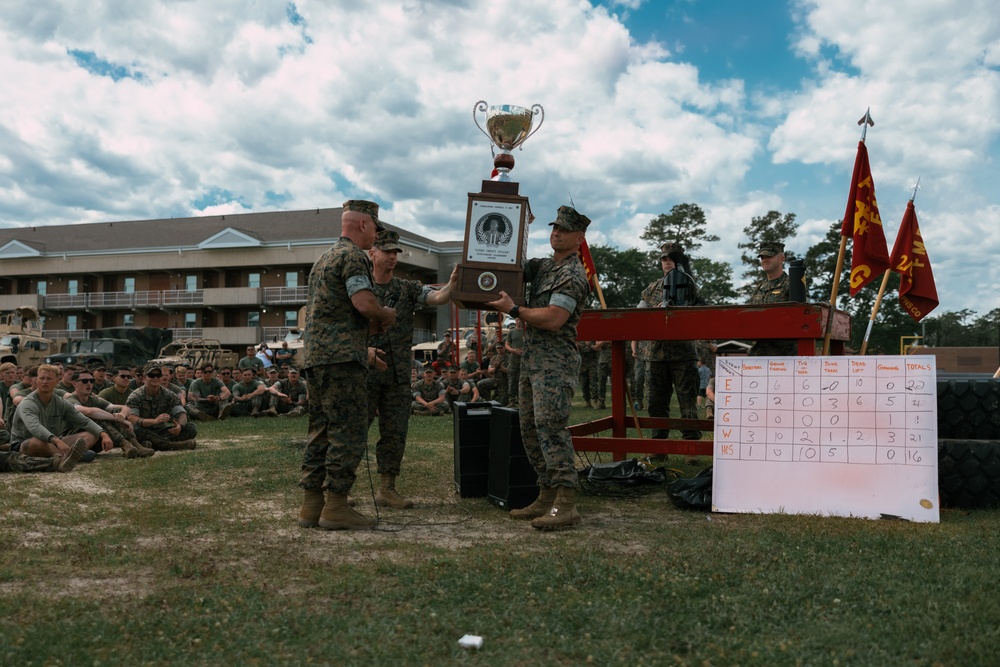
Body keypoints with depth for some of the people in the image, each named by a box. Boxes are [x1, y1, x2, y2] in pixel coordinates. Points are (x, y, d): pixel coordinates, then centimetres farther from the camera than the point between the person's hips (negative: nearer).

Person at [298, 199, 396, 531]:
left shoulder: (324, 259, 24)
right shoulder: (353, 256, -7)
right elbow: (364, 302, -20)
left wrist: (372, 322, 24)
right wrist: (386, 315, 0)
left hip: (315, 356, 10)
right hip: (342, 357, -10)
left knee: (321, 433, 10)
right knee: (348, 433, -6)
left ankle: (311, 505, 12)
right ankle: (336, 507, -4)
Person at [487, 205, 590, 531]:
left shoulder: (573, 275, -9)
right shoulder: (543, 265, 19)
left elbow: (553, 319, -20)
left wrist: (513, 310, -14)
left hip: (555, 361, -10)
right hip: (532, 357, 10)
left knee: (550, 425, -18)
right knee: (530, 428, 9)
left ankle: (566, 504, -19)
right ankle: (547, 497, 15)